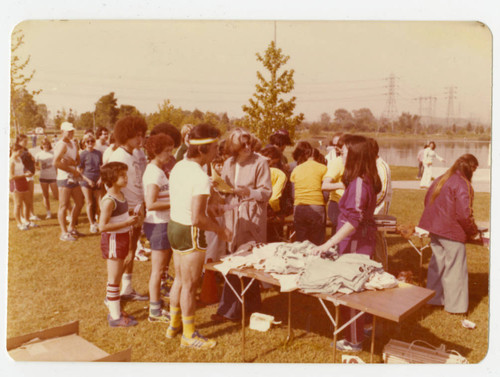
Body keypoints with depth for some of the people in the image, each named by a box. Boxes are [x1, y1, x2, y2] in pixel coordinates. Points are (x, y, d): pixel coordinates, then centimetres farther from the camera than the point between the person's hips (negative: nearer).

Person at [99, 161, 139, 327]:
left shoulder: (121, 195, 7)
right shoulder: (109, 200, -22)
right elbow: (103, 226, -28)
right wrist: (127, 222, -25)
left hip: (122, 239, 9)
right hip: (112, 241, -9)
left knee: (115, 277, 19)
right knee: (114, 279, 1)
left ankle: (114, 309, 32)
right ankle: (115, 317, 11)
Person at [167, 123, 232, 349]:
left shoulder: (179, 166, 3)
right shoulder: (201, 178, -25)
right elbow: (197, 219, -27)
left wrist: (205, 208, 20)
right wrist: (220, 230, -13)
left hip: (174, 226, 9)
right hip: (190, 233, -9)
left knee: (180, 279, 24)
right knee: (190, 285, 7)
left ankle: (174, 325, 40)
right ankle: (189, 335, 23)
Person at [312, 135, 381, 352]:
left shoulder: (358, 183, -22)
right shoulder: (367, 181, 8)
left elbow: (353, 220, -29)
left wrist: (329, 243, -30)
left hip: (355, 245, -10)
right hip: (362, 243, 10)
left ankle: (354, 341, 15)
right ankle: (358, 331, 36)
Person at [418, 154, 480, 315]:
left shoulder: (440, 180, 9)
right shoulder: (462, 185, -17)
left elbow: (428, 200, 17)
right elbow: (464, 214, -21)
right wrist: (474, 232, -5)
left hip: (434, 228, 8)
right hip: (452, 232, -8)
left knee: (437, 263, 18)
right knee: (455, 268, 4)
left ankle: (434, 298, 29)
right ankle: (455, 305, 13)